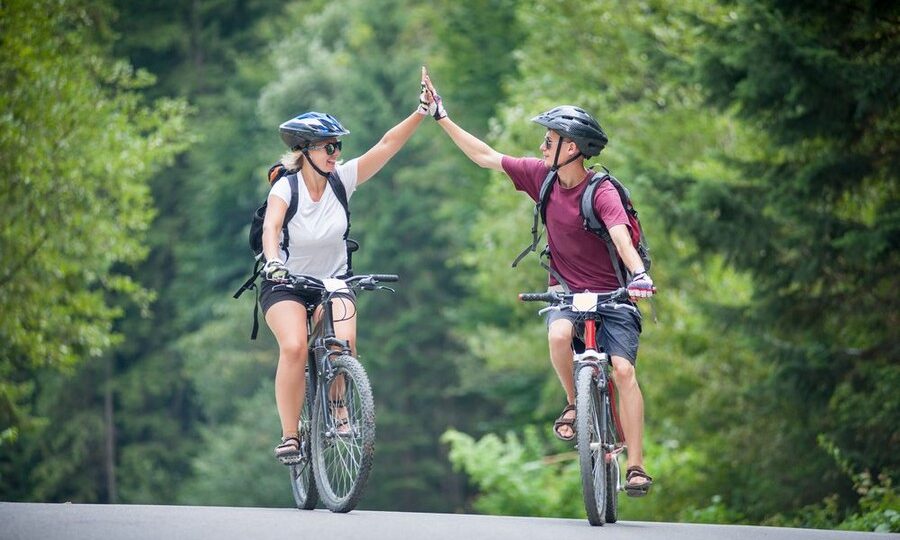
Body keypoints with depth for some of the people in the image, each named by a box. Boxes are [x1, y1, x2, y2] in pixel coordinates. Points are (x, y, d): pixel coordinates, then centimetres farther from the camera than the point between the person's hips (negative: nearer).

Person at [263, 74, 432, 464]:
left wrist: (421, 113, -25)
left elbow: (387, 145, -14)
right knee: (294, 347, -27)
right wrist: (273, 262, -53)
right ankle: (289, 436, -16)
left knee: (344, 342, -25)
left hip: (333, 282, 2)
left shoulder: (342, 179, -9)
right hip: (286, 283, -2)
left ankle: (338, 410, 2)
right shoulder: (286, 187, -17)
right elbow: (271, 227, -34)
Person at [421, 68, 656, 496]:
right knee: (558, 335, -30)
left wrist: (639, 274, -54)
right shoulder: (542, 177, -2)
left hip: (611, 293, -4)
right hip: (566, 290, 4)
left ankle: (636, 466, -16)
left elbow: (620, 234, -35)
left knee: (623, 369, -19)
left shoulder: (602, 192, -19)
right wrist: (442, 118, 8)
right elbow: (485, 157, 7)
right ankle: (574, 404, -4)